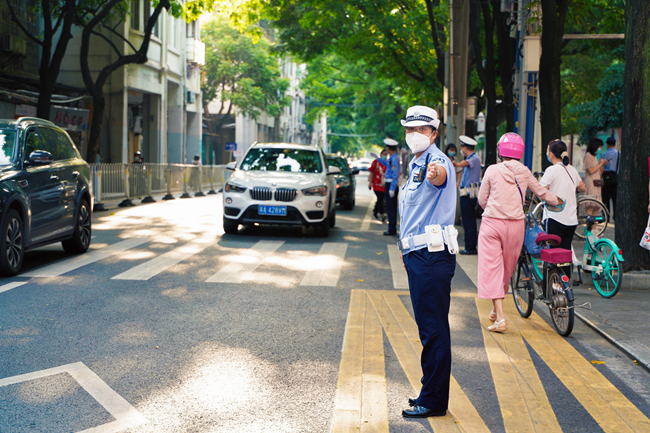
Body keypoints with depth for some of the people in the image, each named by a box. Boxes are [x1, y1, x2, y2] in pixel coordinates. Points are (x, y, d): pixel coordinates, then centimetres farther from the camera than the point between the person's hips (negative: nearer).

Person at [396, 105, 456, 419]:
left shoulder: (437, 161, -13)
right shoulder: (416, 164, 18)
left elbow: (441, 175, -40)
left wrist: (436, 174, -63)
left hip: (433, 257, -10)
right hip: (417, 255, 10)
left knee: (433, 328, -5)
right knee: (428, 327, 17)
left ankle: (434, 401, 1)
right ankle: (431, 391, 28)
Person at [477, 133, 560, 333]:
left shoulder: (492, 170, -5)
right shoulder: (524, 172, 3)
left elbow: (482, 200, 3)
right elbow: (542, 192, 18)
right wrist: (557, 201, 39)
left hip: (492, 223, -3)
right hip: (516, 224, 3)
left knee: (492, 268, -1)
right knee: (507, 268, 18)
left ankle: (499, 317, -10)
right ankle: (496, 309, 33)